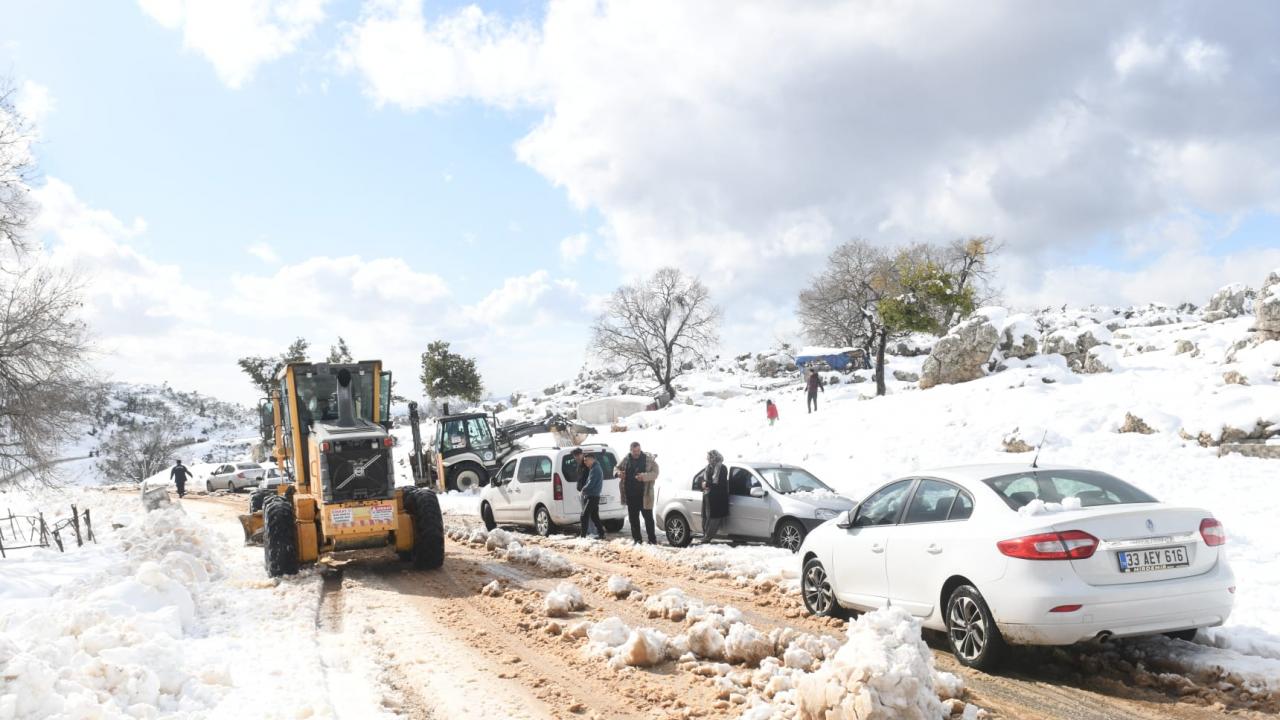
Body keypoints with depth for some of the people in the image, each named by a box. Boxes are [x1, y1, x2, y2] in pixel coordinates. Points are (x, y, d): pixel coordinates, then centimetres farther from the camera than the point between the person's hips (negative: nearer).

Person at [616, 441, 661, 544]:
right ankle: (637, 539, 18)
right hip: (630, 494, 4)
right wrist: (618, 473, -6)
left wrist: (644, 476, -25)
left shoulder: (649, 459, -4)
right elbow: (617, 468, 18)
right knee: (633, 518, 9)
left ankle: (652, 540, 6)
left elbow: (655, 473, -8)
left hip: (644, 494, -4)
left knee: (648, 517, -1)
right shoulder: (626, 459, 6)